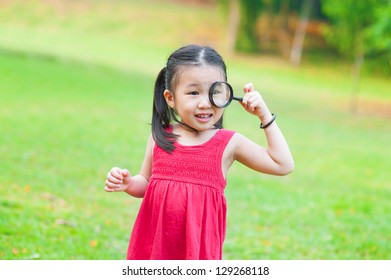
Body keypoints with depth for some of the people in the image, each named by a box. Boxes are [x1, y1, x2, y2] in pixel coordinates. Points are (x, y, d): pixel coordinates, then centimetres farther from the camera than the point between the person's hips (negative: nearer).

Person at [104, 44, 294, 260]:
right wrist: (127, 183, -6)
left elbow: (283, 165, -1)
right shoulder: (159, 137, 2)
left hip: (199, 246, -2)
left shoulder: (229, 144, -3)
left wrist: (265, 116, -3)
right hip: (154, 242, 2)